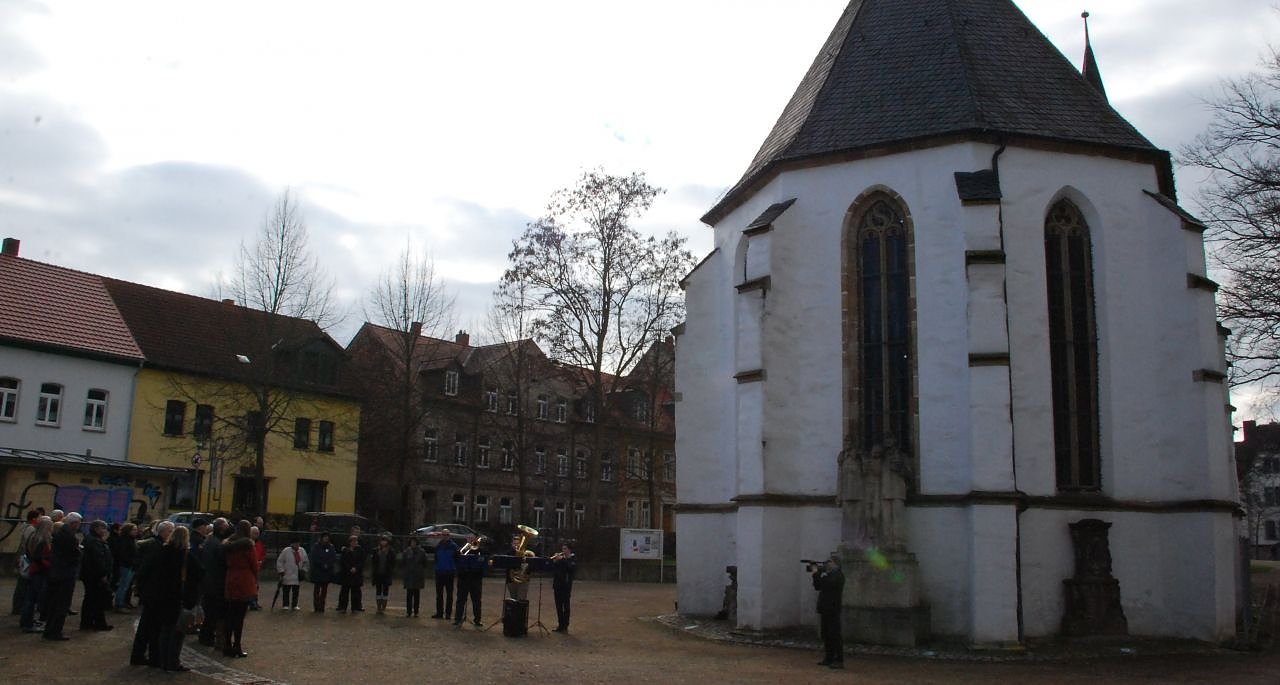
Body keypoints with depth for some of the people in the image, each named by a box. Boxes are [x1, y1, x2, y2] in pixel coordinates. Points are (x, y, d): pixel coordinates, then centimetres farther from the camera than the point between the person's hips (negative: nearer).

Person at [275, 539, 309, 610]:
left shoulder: (302, 551, 6)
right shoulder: (286, 551, -8)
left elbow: (305, 562, 15)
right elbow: (279, 561, -5)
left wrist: (304, 570, 6)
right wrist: (281, 571, -9)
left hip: (297, 576, 4)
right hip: (287, 576, -4)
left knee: (296, 591, 6)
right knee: (286, 591, -1)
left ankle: (294, 605, 15)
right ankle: (285, 605, 8)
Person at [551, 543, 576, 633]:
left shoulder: (573, 559, 0)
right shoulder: (560, 558, 15)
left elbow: (572, 567, -20)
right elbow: (551, 568, 8)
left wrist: (562, 560, -20)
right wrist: (554, 561, -9)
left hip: (566, 585, -5)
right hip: (557, 585, 5)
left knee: (566, 606, -3)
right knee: (558, 606, 8)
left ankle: (565, 626, -1)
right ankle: (560, 625, 16)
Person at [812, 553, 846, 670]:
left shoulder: (838, 575, -11)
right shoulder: (828, 574, 18)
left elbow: (826, 584, -24)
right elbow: (817, 587, 17)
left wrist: (817, 574, -15)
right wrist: (816, 575, 3)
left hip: (833, 611, -9)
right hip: (825, 610, 9)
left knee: (835, 635, -9)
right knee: (826, 635, 12)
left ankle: (839, 661, -7)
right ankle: (829, 658, 19)